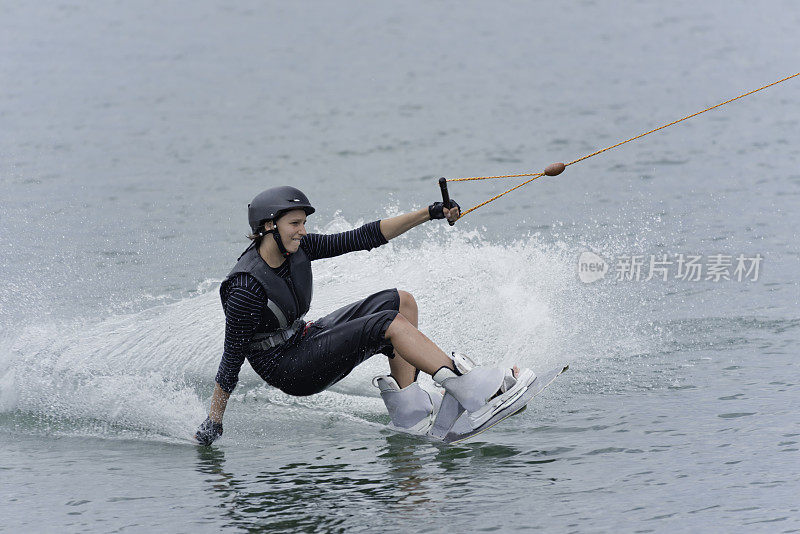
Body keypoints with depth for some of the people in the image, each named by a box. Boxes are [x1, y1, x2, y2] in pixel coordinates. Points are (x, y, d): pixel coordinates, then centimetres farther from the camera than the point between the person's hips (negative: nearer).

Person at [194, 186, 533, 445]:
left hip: (304, 340, 10)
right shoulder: (247, 288, -26)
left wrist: (430, 214, -4)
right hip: (287, 370, -10)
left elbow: (361, 239, 0)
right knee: (390, 324, -20)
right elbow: (232, 358, -22)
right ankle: (472, 392, -27)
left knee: (401, 302, 3)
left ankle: (407, 409, -5)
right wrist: (212, 424, -19)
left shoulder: (297, 248, -4)